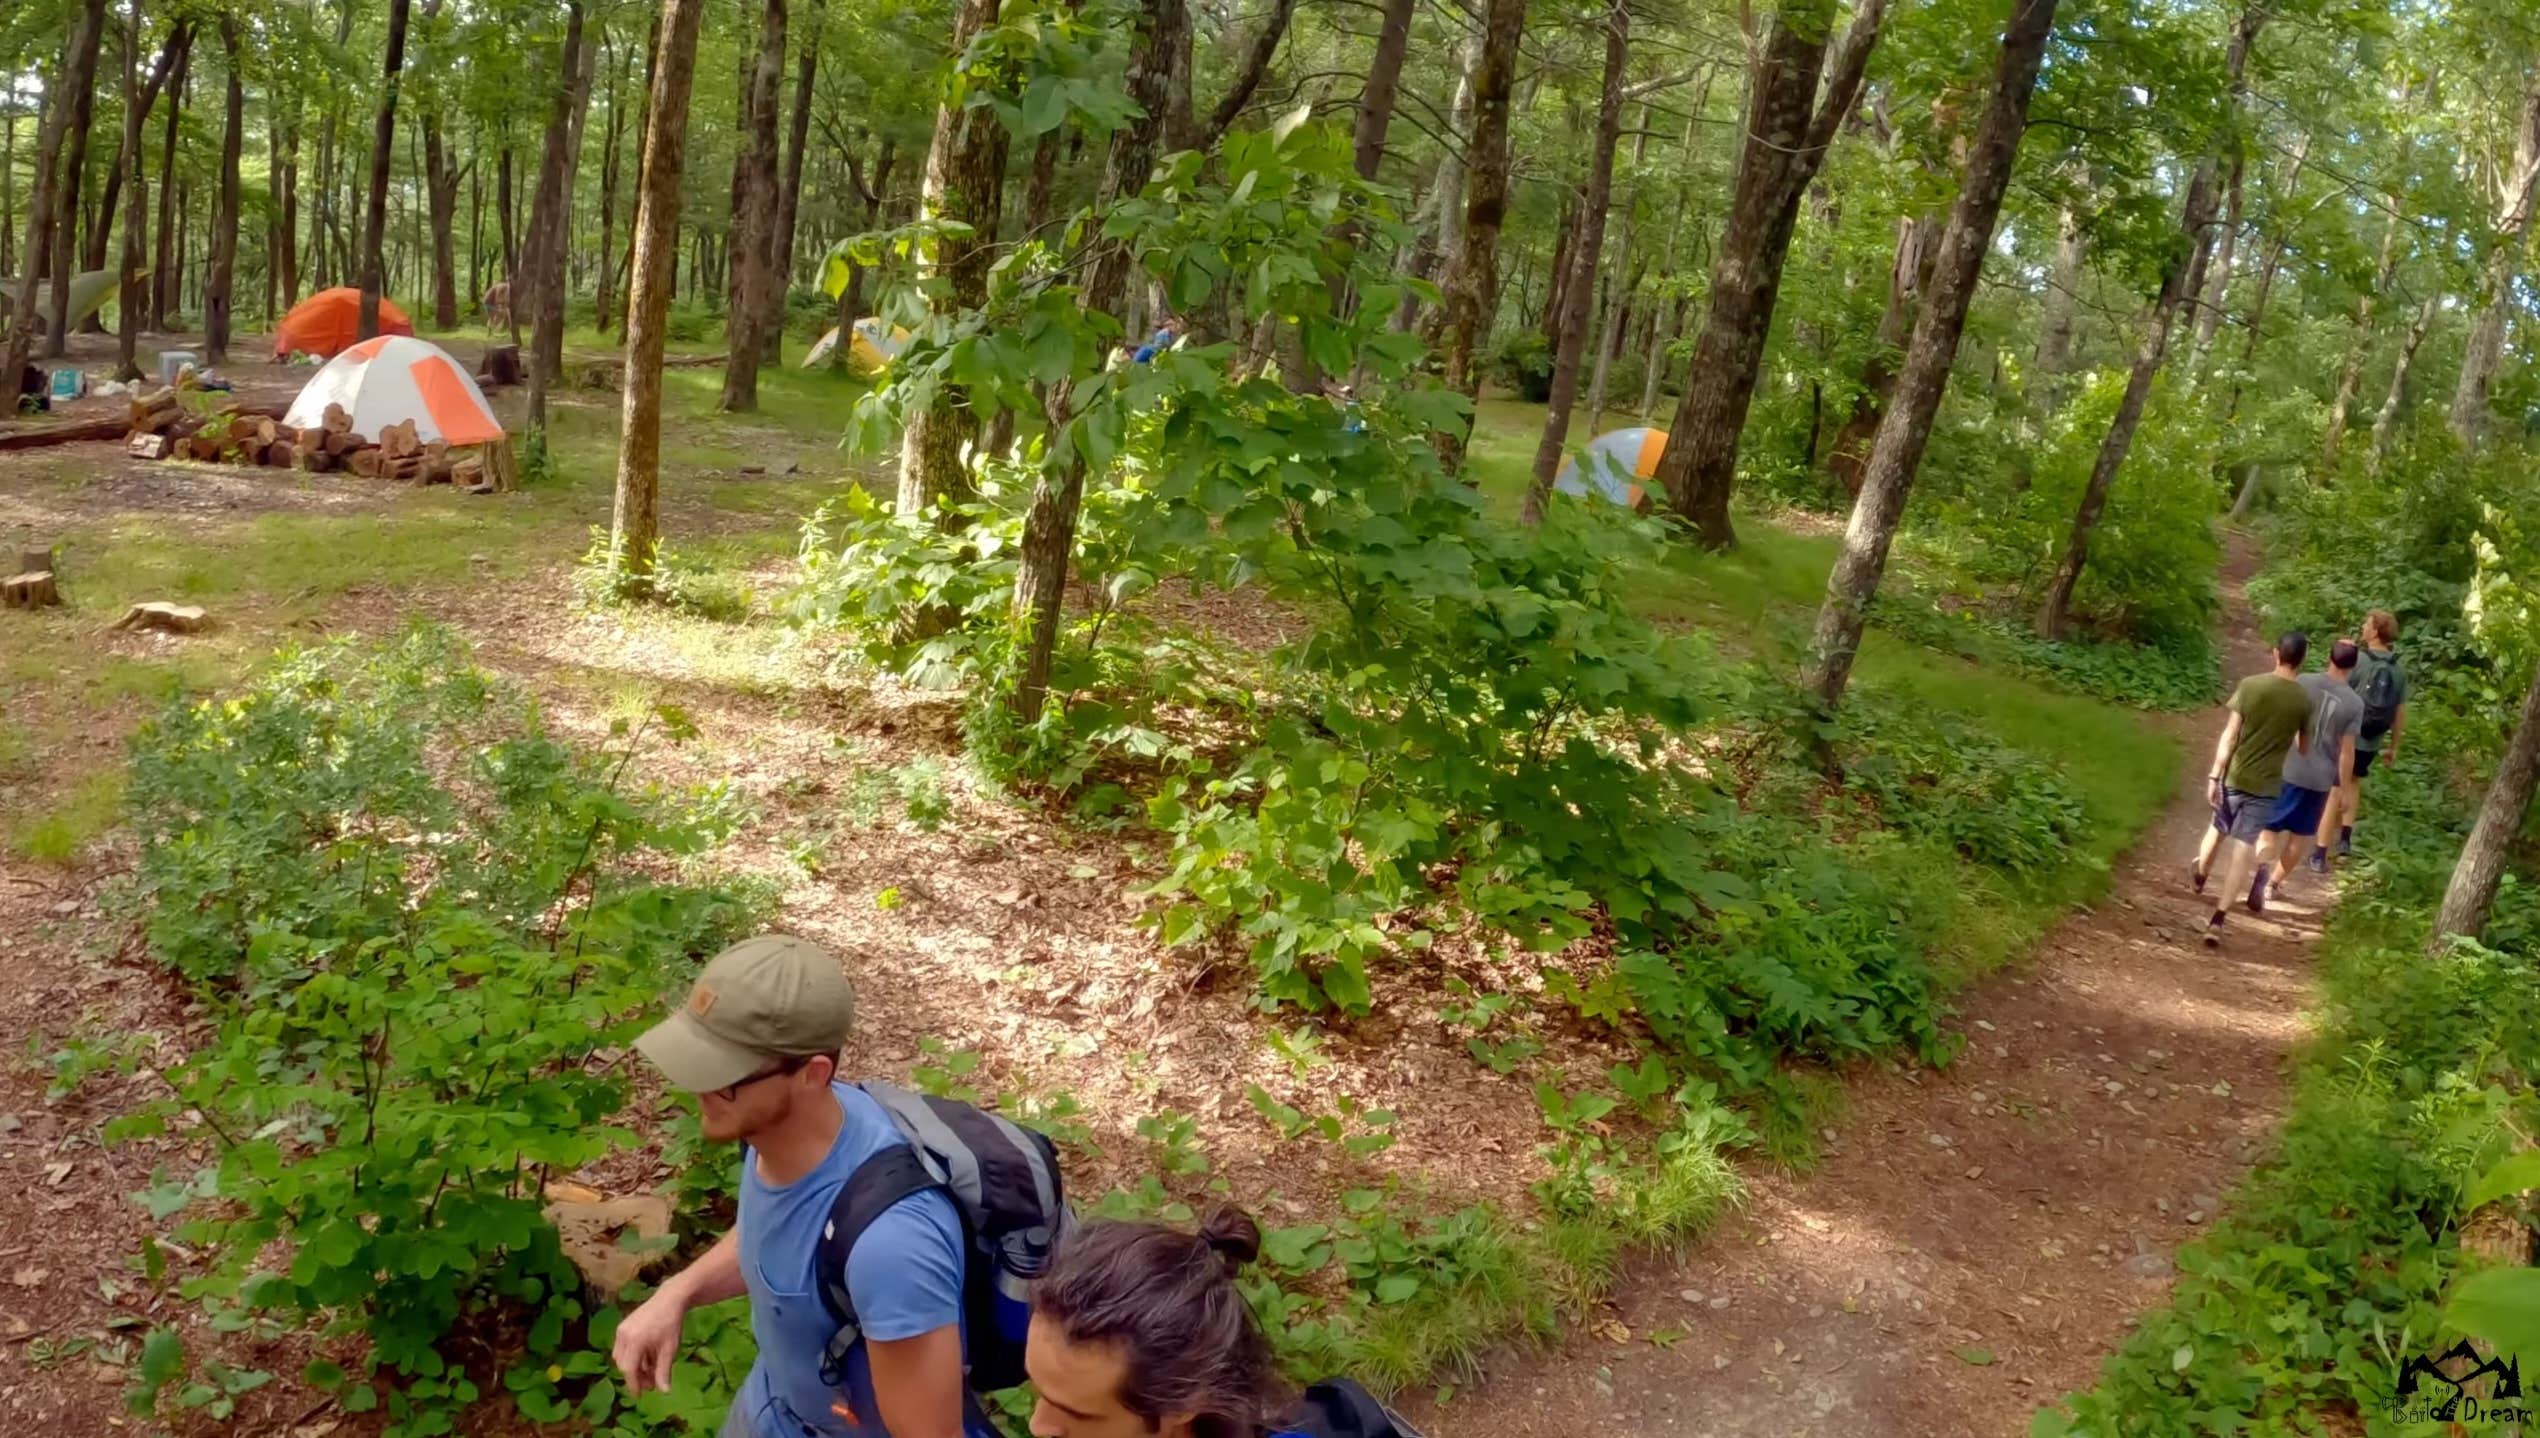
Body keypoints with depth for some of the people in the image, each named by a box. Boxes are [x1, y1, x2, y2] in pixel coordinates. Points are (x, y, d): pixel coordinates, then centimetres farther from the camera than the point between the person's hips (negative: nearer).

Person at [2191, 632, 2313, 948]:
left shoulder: (2251, 685, -8)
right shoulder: (2304, 701, -5)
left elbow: (2230, 735, -10)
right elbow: (2304, 749, 8)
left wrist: (2214, 775, -8)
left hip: (2234, 777, 1)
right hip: (2266, 785, -1)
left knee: (2219, 830, 24)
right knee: (2243, 849, 0)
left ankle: (2199, 882, 48)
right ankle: (2217, 920, -6)